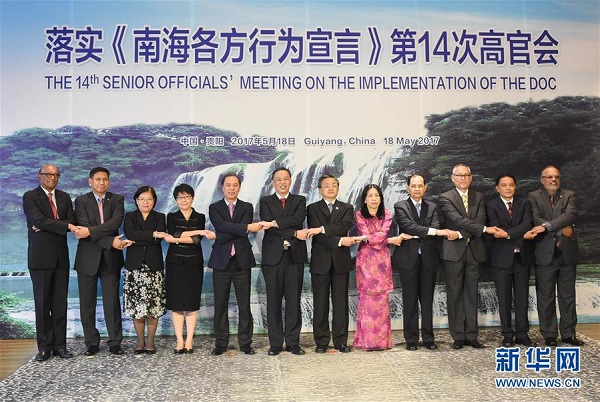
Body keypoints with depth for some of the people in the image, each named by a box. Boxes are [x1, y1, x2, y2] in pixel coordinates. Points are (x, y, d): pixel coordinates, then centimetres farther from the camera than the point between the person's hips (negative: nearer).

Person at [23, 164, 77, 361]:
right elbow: (39, 220, -14)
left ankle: (59, 345, 11)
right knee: (42, 303, 1)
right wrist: (66, 225, -16)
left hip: (61, 256, 4)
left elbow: (72, 221, 2)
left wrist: (47, 226, -12)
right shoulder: (30, 197, 0)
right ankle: (44, 347, 8)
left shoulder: (64, 197, 14)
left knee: (60, 303, 5)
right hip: (40, 257, -4)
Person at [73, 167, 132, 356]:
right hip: (88, 258, 0)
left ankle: (115, 342, 9)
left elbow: (115, 223, -13)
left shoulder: (117, 200, 4)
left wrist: (90, 231, -24)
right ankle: (92, 343, 16)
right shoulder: (81, 201, 1)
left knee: (112, 302, 2)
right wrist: (111, 242, -20)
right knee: (87, 303, 6)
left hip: (110, 258, 0)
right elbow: (84, 229, -12)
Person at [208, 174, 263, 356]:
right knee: (221, 304, 4)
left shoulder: (247, 207, 9)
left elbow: (244, 229, -8)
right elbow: (222, 226, -14)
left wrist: (221, 236, -15)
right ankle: (221, 343, 14)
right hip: (221, 260, 0)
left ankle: (245, 342, 11)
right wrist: (247, 227, -25)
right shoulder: (214, 208, 6)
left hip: (242, 260, 0)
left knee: (244, 304, 3)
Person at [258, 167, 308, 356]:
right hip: (273, 256, -1)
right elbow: (268, 226, -8)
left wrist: (275, 223, -17)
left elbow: (298, 220, -10)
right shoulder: (265, 201, 8)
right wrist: (294, 233, -15)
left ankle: (293, 342, 11)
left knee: (294, 301, 3)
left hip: (295, 256, 1)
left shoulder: (300, 200, 11)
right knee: (273, 301, 2)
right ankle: (275, 343, 10)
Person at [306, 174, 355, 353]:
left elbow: (345, 226, -10)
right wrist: (340, 241, -18)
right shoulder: (313, 208, 5)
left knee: (341, 303, 4)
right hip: (320, 261, -1)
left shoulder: (347, 208, 10)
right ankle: (321, 341, 12)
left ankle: (341, 340, 12)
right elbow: (316, 235, -9)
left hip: (341, 261, 1)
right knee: (320, 303, 3)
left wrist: (322, 229, -20)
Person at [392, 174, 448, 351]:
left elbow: (436, 228, -4)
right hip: (408, 258, -3)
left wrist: (414, 235, -15)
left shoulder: (432, 207, 12)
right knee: (410, 301, 2)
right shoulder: (400, 207, 2)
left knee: (427, 301, 7)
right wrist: (434, 231, -20)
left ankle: (428, 338, 14)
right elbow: (408, 226, -14)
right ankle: (411, 339, 9)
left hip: (428, 258, 3)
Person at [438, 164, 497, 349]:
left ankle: (471, 336, 14)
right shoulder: (445, 198, -2)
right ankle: (458, 337, 9)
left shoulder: (478, 197, 12)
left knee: (472, 294, 8)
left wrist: (460, 234, -15)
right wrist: (484, 229, -18)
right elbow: (459, 220, -14)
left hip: (474, 250, 4)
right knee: (454, 295, 2)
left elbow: (480, 220, -3)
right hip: (453, 251, -3)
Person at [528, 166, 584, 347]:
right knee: (546, 297, 3)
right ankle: (549, 335, 13)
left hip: (567, 252, 2)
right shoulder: (533, 197, 4)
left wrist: (547, 226, -22)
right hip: (545, 253, -2)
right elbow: (536, 219, -10)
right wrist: (561, 230, -16)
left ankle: (568, 334, 19)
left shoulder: (569, 196, 8)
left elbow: (569, 215, -10)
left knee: (568, 296, 9)